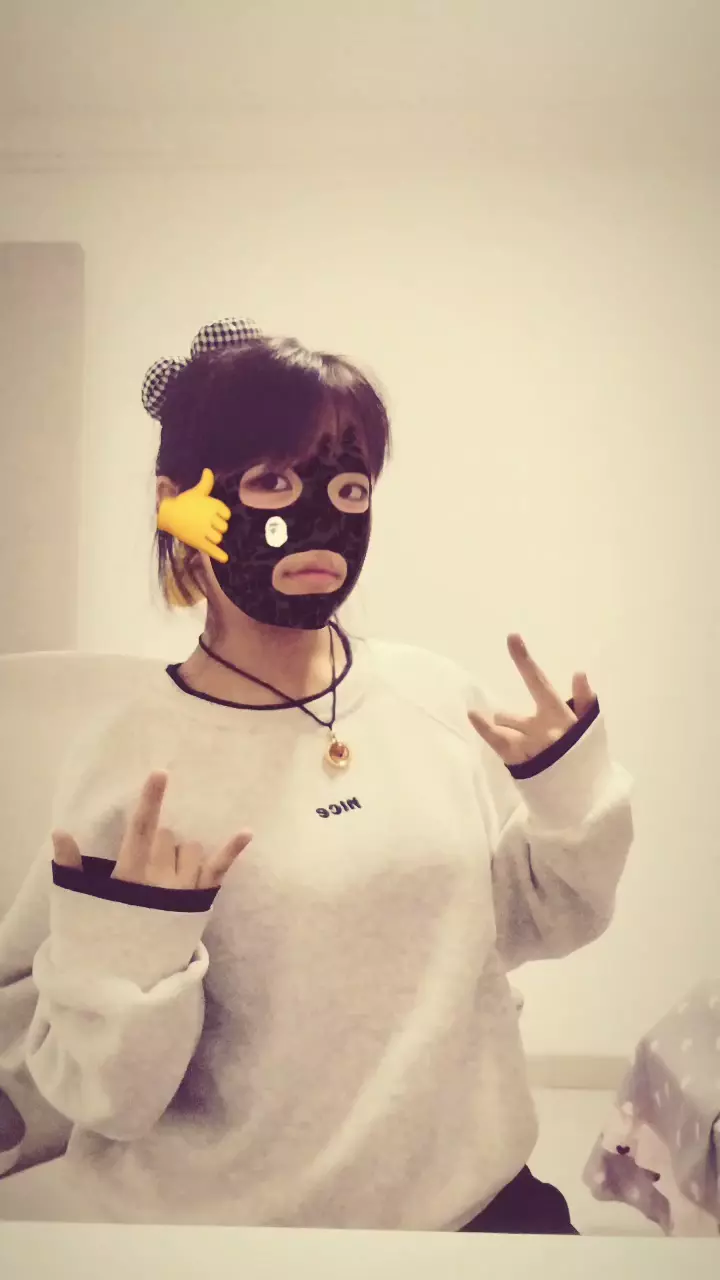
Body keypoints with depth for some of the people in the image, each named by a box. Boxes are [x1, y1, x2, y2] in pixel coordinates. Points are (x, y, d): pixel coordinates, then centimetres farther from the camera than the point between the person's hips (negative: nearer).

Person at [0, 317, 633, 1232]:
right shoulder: (132, 764, -19)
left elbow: (533, 923, 3)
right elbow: (104, 1095, -12)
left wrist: (567, 790, -12)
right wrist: (119, 950, -29)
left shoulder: (440, 697, -10)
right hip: (235, 1219, -3)